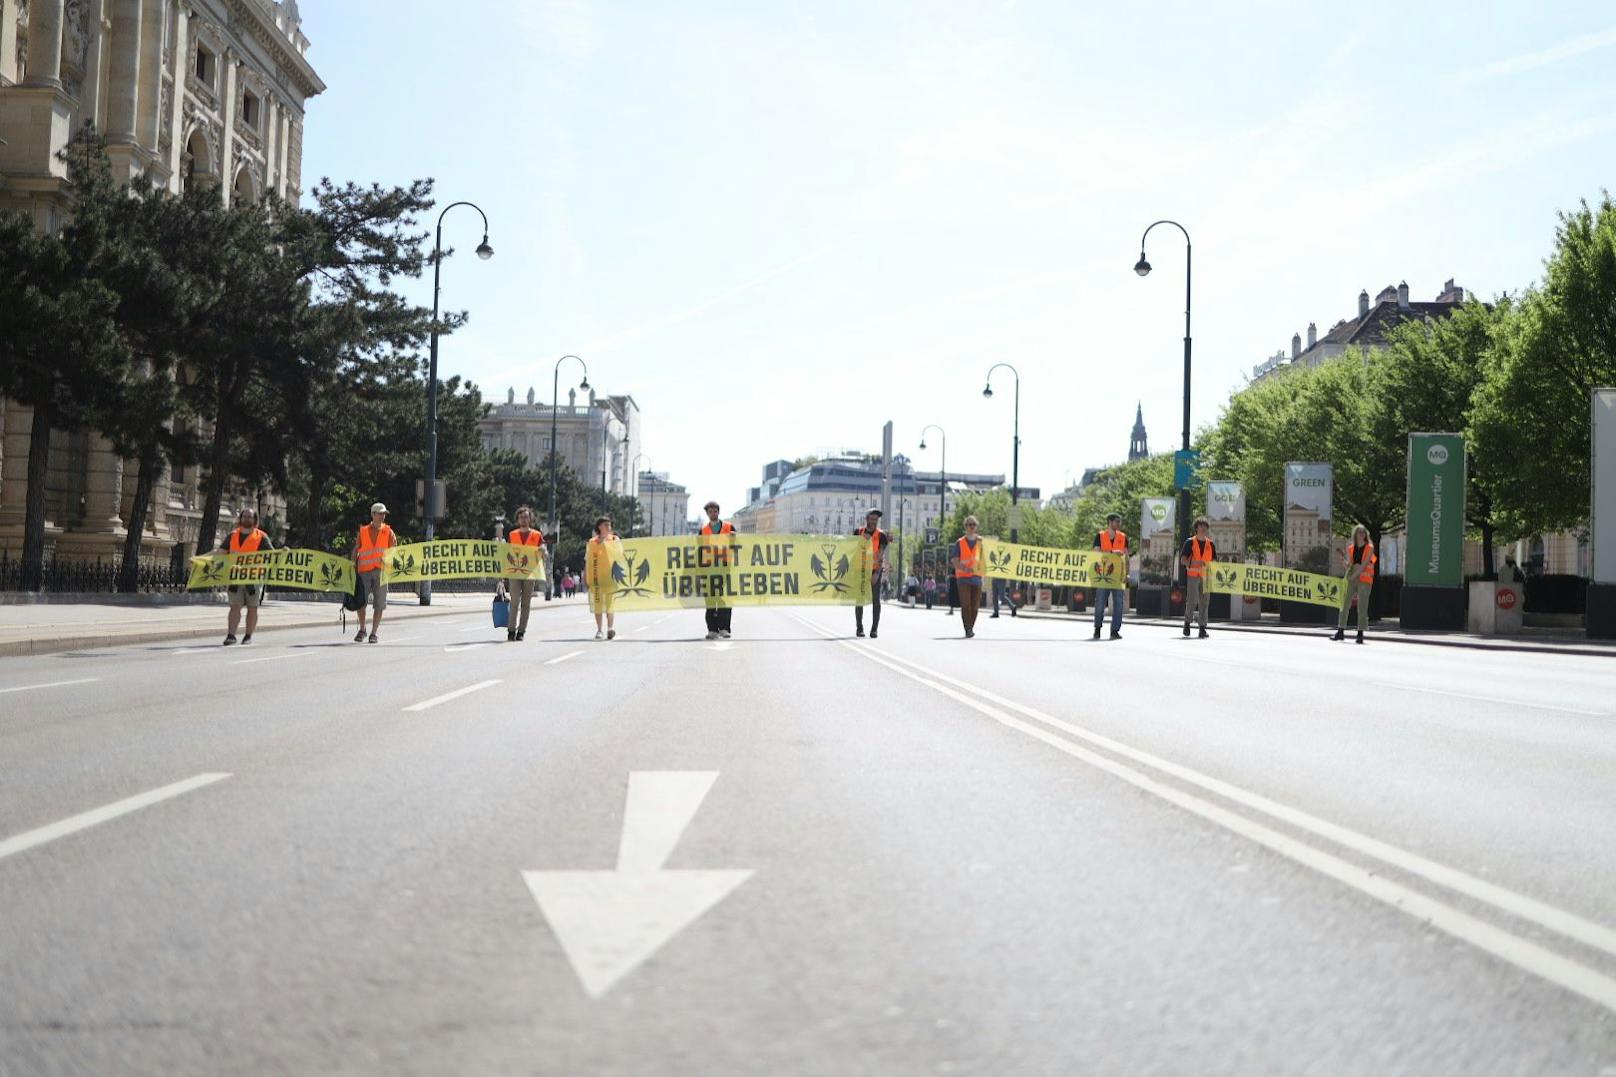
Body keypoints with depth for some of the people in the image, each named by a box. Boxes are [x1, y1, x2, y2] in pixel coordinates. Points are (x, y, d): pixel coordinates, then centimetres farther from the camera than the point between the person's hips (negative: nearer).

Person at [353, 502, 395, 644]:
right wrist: (354, 565, 3)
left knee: (379, 605, 1)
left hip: (381, 571, 0)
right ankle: (362, 630, 13)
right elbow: (356, 550, 13)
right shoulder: (363, 531, 9)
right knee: (360, 601, -6)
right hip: (364, 570, 0)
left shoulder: (388, 532, 8)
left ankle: (374, 633, 11)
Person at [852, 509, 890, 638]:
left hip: (876, 570, -2)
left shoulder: (881, 535, -7)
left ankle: (874, 629, -1)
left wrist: (877, 573, -25)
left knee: (876, 600, -4)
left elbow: (881, 556, -14)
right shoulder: (858, 532, 3)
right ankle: (859, 628, 9)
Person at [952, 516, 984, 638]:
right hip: (963, 577, -2)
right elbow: (955, 562, -1)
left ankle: (971, 628, 20)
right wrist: (964, 568, -20)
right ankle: (967, 630, -11)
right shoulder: (959, 543, 5)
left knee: (975, 605, 4)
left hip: (977, 577, 2)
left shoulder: (981, 542, 10)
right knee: (965, 605, -12)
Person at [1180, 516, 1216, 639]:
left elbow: (1214, 561, 18)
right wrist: (1194, 562, -19)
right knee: (1192, 600, -10)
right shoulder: (1190, 542, 1)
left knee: (1204, 602, 1)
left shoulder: (1210, 544, 12)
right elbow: (1182, 560, -3)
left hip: (1206, 577, 3)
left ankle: (1203, 628, 4)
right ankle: (1187, 622, 12)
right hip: (1192, 575, -3)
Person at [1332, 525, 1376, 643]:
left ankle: (1360, 634, 0)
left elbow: (1365, 564, -9)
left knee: (1362, 607, -3)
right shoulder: (1350, 549, 11)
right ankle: (1341, 632, 4)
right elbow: (1349, 564, 11)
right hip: (1351, 579, 3)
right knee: (1345, 605, 0)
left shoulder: (1370, 548, 1)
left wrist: (1354, 575, -15)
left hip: (1364, 580, -3)